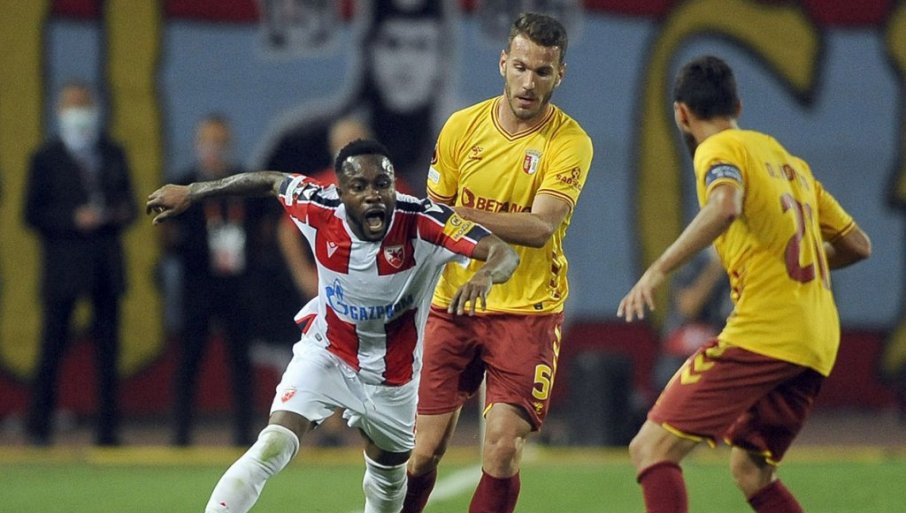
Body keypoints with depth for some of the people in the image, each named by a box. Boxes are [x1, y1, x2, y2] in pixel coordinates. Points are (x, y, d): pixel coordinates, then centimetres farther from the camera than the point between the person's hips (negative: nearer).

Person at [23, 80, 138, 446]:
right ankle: (38, 426, 1)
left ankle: (108, 429, 7)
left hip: (107, 265, 4)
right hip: (63, 263, -4)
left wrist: (124, 213, -6)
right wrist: (73, 220, -17)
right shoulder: (46, 159, 1)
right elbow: (33, 214, -4)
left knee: (108, 347, 4)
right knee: (53, 346, -5)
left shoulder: (113, 155, 14)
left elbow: (127, 201, 18)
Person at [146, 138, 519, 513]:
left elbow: (505, 254, -36)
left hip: (392, 376, 1)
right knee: (271, 449, -22)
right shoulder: (319, 209, -22)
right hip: (326, 353, -1)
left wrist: (486, 275, -60)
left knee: (389, 474, 21)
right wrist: (190, 193, 11)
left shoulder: (422, 223, -28)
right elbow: (272, 181, 0)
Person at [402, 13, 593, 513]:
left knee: (502, 449, -14)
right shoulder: (462, 126, 1)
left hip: (528, 309, -3)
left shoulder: (569, 142, -9)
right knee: (425, 450, -1)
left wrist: (459, 214, -31)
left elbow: (540, 227, -21)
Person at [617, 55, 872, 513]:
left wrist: (658, 270, -26)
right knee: (750, 471, 20)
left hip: (762, 331, -8)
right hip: (819, 342, 8)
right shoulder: (789, 161, 22)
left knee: (652, 449, -8)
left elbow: (726, 205, -24)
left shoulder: (719, 149, 0)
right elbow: (857, 245, 23)